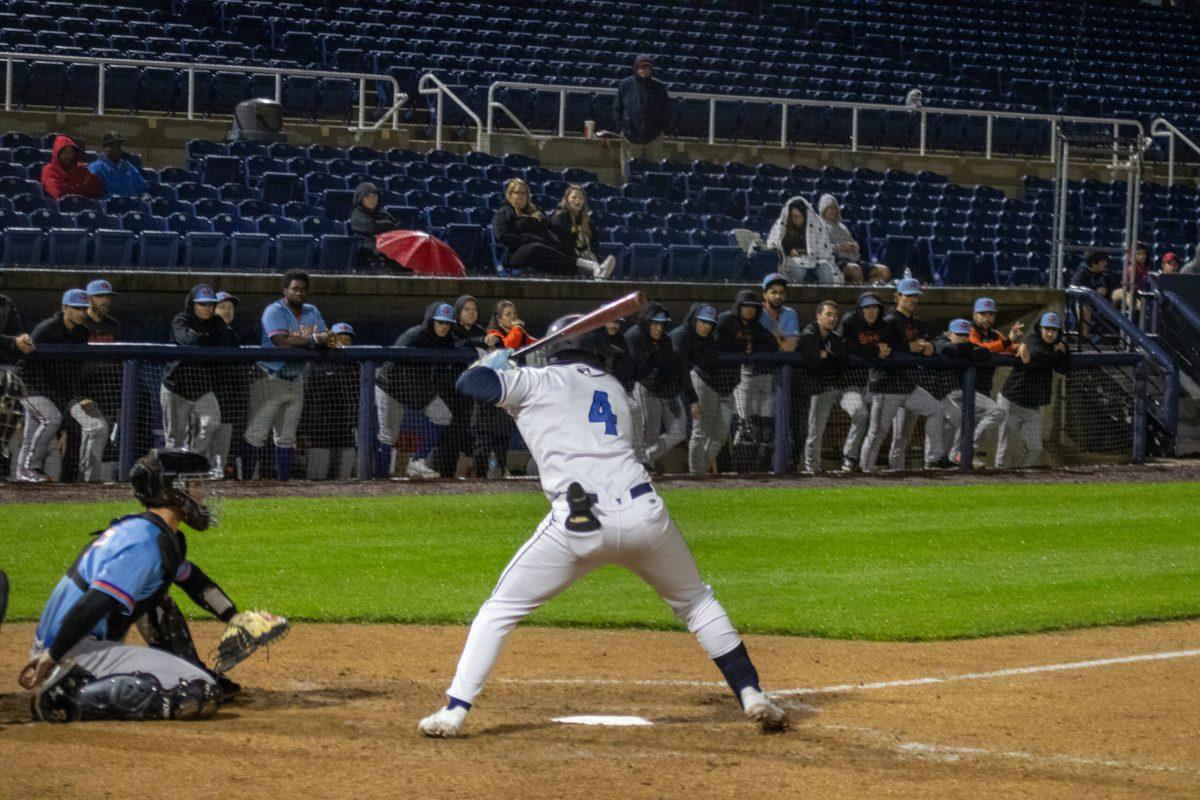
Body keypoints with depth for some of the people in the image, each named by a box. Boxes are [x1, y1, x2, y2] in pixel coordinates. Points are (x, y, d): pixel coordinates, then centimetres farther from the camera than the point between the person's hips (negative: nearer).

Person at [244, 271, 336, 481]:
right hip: (270, 379, -7)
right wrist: (314, 339, -30)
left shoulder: (312, 312, 11)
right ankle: (245, 480, -9)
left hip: (295, 382, 7)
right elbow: (282, 341, -26)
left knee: (287, 437, 13)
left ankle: (283, 480, 19)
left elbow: (324, 338, 3)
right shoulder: (274, 312, -11)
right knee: (256, 434, -10)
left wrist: (329, 341, -22)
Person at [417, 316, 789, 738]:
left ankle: (454, 711, 2)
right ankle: (751, 695, 17)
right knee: (696, 601, 26)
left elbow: (471, 383, 2)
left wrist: (496, 362, 26)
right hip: (644, 513, 4)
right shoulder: (615, 389, 26)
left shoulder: (540, 382, 10)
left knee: (499, 609, 11)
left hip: (578, 522, -4)